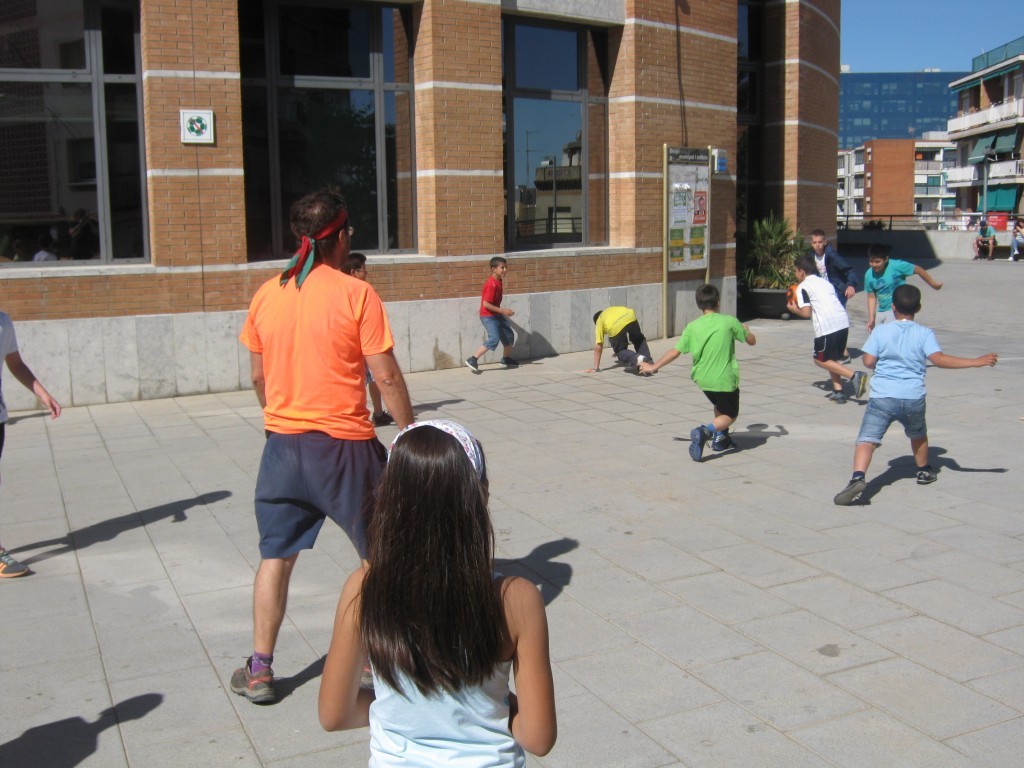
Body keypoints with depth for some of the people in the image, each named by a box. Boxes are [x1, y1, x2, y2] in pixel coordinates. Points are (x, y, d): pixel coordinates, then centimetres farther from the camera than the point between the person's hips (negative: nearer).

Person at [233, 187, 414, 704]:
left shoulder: (267, 294, 2)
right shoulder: (356, 294, -12)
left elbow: (258, 376, 10)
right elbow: (385, 376, -12)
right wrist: (410, 432, -1)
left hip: (283, 443, 4)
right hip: (345, 444, -4)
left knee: (276, 555, 15)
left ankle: (259, 670, 21)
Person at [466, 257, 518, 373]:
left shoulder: (499, 281, 5)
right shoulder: (491, 284, -24)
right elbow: (486, 304, -27)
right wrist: (502, 310, -25)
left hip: (497, 314, 10)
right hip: (488, 316, -10)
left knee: (509, 335, 15)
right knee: (494, 339, -21)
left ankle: (507, 359, 35)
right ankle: (472, 360, -16)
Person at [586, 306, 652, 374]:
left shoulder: (599, 322, 31)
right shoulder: (614, 310, 45)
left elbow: (598, 347, 23)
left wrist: (595, 368, 25)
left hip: (615, 327, -4)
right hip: (630, 317, 4)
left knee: (620, 352, 16)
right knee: (639, 341, 33)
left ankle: (637, 359, -12)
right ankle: (648, 362, 20)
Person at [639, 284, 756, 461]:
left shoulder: (692, 327, -4)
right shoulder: (730, 321, -8)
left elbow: (675, 352, -4)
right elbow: (752, 341, 5)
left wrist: (654, 366, 7)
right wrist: (745, 329, 28)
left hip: (702, 379, 4)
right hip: (725, 379, -4)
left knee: (719, 405, 32)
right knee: (729, 415, 10)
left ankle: (720, 437, 24)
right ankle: (705, 432, -18)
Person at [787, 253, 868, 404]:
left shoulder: (803, 287, 3)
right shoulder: (825, 282, 25)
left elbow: (806, 312, -6)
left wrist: (795, 309, 15)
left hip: (826, 326, -7)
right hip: (843, 321, 7)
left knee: (821, 360, 8)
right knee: (832, 358, 22)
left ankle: (854, 376, -8)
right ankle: (838, 392, 14)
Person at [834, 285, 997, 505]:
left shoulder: (881, 331, 4)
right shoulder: (925, 333, 3)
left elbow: (868, 361, -1)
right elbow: (938, 359, -11)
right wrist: (976, 362, -8)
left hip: (882, 396, -2)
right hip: (913, 398, 2)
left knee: (867, 440, -12)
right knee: (918, 435, 30)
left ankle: (858, 477, -34)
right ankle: (924, 471, 47)